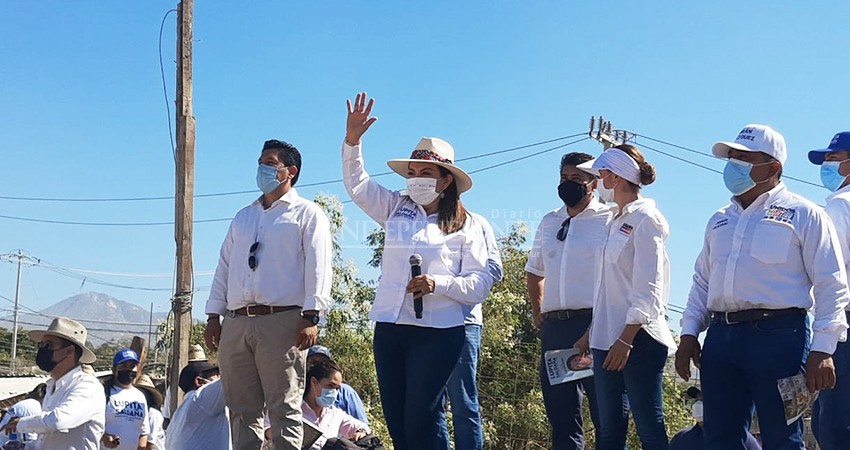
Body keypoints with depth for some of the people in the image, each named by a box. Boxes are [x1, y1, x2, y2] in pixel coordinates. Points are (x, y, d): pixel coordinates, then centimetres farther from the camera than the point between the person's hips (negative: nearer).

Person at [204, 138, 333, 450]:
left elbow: (319, 266, -4)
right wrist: (213, 316, 13)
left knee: (284, 408, -7)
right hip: (236, 322, 6)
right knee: (242, 410, 5)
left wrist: (311, 317, -15)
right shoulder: (242, 217, 26)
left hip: (282, 322, -6)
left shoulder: (306, 213, 6)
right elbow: (224, 266, 23)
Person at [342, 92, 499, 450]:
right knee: (396, 420, 4)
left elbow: (480, 284, -3)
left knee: (422, 420, -11)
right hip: (389, 328, 5)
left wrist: (438, 284, -19)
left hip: (437, 332, -5)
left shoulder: (467, 225, 3)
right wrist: (352, 139, -2)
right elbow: (356, 184, 12)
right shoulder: (397, 209, 15)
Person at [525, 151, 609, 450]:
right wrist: (537, 311, 20)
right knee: (561, 420, 10)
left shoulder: (610, 220, -2)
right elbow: (534, 271, 31)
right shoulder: (549, 222, 18)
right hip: (554, 327, 6)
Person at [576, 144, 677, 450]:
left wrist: (626, 339, -21)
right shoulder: (616, 222, 17)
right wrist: (590, 336, 18)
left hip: (637, 337, -9)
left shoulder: (645, 219, -8)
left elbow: (648, 287, -16)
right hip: (607, 339, 9)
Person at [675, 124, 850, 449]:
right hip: (721, 336, 6)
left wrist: (822, 350, -11)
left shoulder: (803, 215, 1)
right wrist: (689, 334, 12)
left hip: (778, 336, -6)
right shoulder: (719, 221, 20)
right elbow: (702, 282, 24)